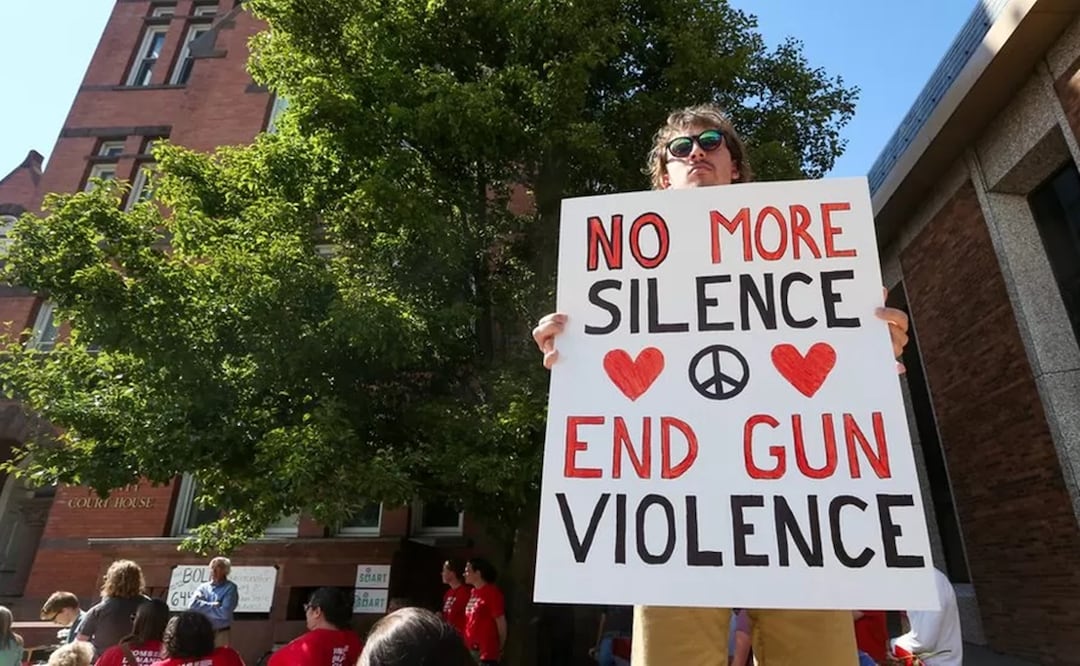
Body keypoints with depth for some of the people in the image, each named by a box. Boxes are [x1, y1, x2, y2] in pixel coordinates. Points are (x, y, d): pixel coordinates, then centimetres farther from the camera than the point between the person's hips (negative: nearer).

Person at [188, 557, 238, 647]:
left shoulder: (230, 588, -5)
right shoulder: (203, 587, 8)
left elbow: (225, 613, -15)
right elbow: (192, 605, -7)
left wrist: (203, 608, -5)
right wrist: (214, 605, -12)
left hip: (220, 634, -4)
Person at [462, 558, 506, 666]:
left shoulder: (492, 592, -13)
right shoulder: (473, 592, 11)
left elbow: (501, 621, -11)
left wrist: (500, 648, -4)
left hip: (487, 650, -8)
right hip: (472, 648, 8)